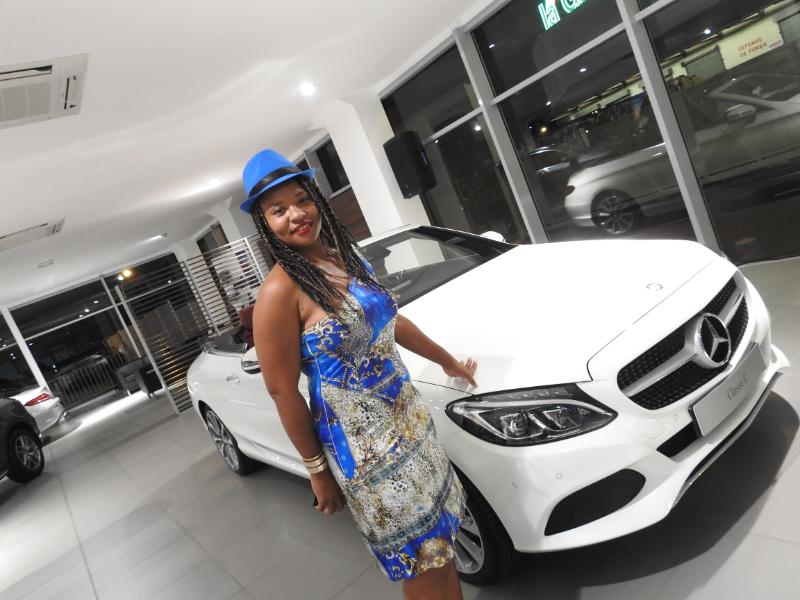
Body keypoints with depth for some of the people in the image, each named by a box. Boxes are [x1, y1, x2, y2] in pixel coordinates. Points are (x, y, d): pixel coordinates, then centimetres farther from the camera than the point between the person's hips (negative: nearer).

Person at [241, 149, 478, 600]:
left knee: (443, 542, 21)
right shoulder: (280, 291, -19)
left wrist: (447, 360, 24)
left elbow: (392, 320, 16)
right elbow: (283, 392, -15)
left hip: (410, 418, 7)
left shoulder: (347, 258, 4)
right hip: (362, 445, -7)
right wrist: (318, 469, -9)